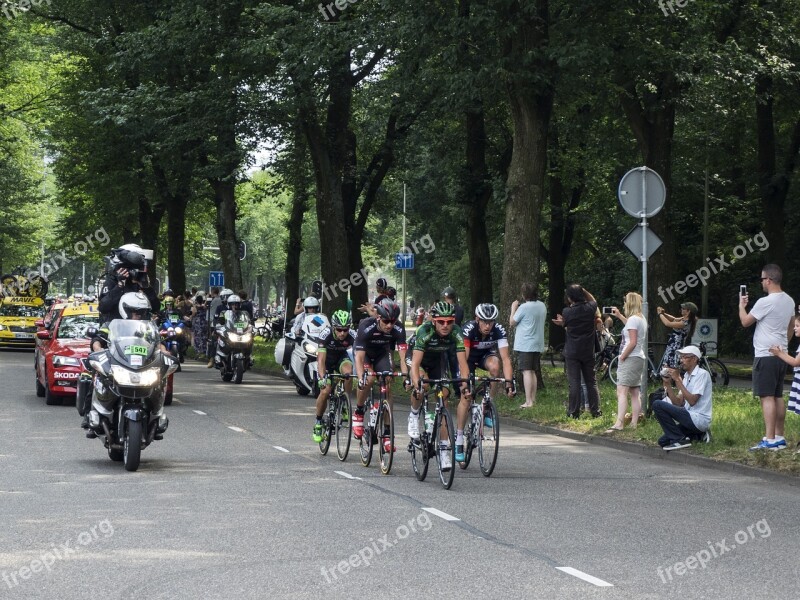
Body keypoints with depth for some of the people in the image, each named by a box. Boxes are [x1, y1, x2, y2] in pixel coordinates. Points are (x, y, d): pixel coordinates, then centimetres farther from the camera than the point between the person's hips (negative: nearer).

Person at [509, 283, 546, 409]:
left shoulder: (524, 307, -15)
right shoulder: (542, 306, 7)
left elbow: (512, 323, -6)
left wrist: (513, 308, 7)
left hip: (524, 345, -7)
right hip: (538, 345, 7)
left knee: (526, 372, -8)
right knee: (533, 372, 15)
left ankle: (528, 402, -13)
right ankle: (533, 399, 17)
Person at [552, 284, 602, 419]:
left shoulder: (567, 312, -10)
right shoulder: (590, 308, -5)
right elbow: (593, 301, 17)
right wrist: (583, 291, 11)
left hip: (572, 353, -2)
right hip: (588, 352, 2)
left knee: (574, 383, -1)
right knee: (591, 382, 10)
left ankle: (574, 412, -1)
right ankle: (596, 411, 9)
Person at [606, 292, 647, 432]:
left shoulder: (633, 319, -14)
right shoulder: (641, 318, 15)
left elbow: (632, 342, -21)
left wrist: (622, 357, -14)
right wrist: (619, 316, 37)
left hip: (630, 358, -10)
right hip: (639, 358, 10)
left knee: (621, 391, -17)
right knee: (635, 393, 11)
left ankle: (619, 423, -26)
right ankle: (634, 423, 13)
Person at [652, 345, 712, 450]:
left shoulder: (702, 374, -11)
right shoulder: (687, 376, 15)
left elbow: (692, 401, -20)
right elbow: (678, 403, 8)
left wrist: (677, 379, -17)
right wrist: (668, 384, -1)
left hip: (699, 419, -9)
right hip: (690, 418, 9)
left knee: (657, 405, -17)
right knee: (663, 441, 6)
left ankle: (679, 440, -11)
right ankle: (699, 436, 11)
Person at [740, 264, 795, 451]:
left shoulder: (765, 302, -17)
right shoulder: (789, 301, 10)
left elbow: (745, 322, -8)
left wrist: (742, 305, 10)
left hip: (765, 355, -9)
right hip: (781, 354, 9)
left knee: (767, 397, -10)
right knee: (778, 397, 14)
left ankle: (770, 440, -14)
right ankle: (779, 437, 18)